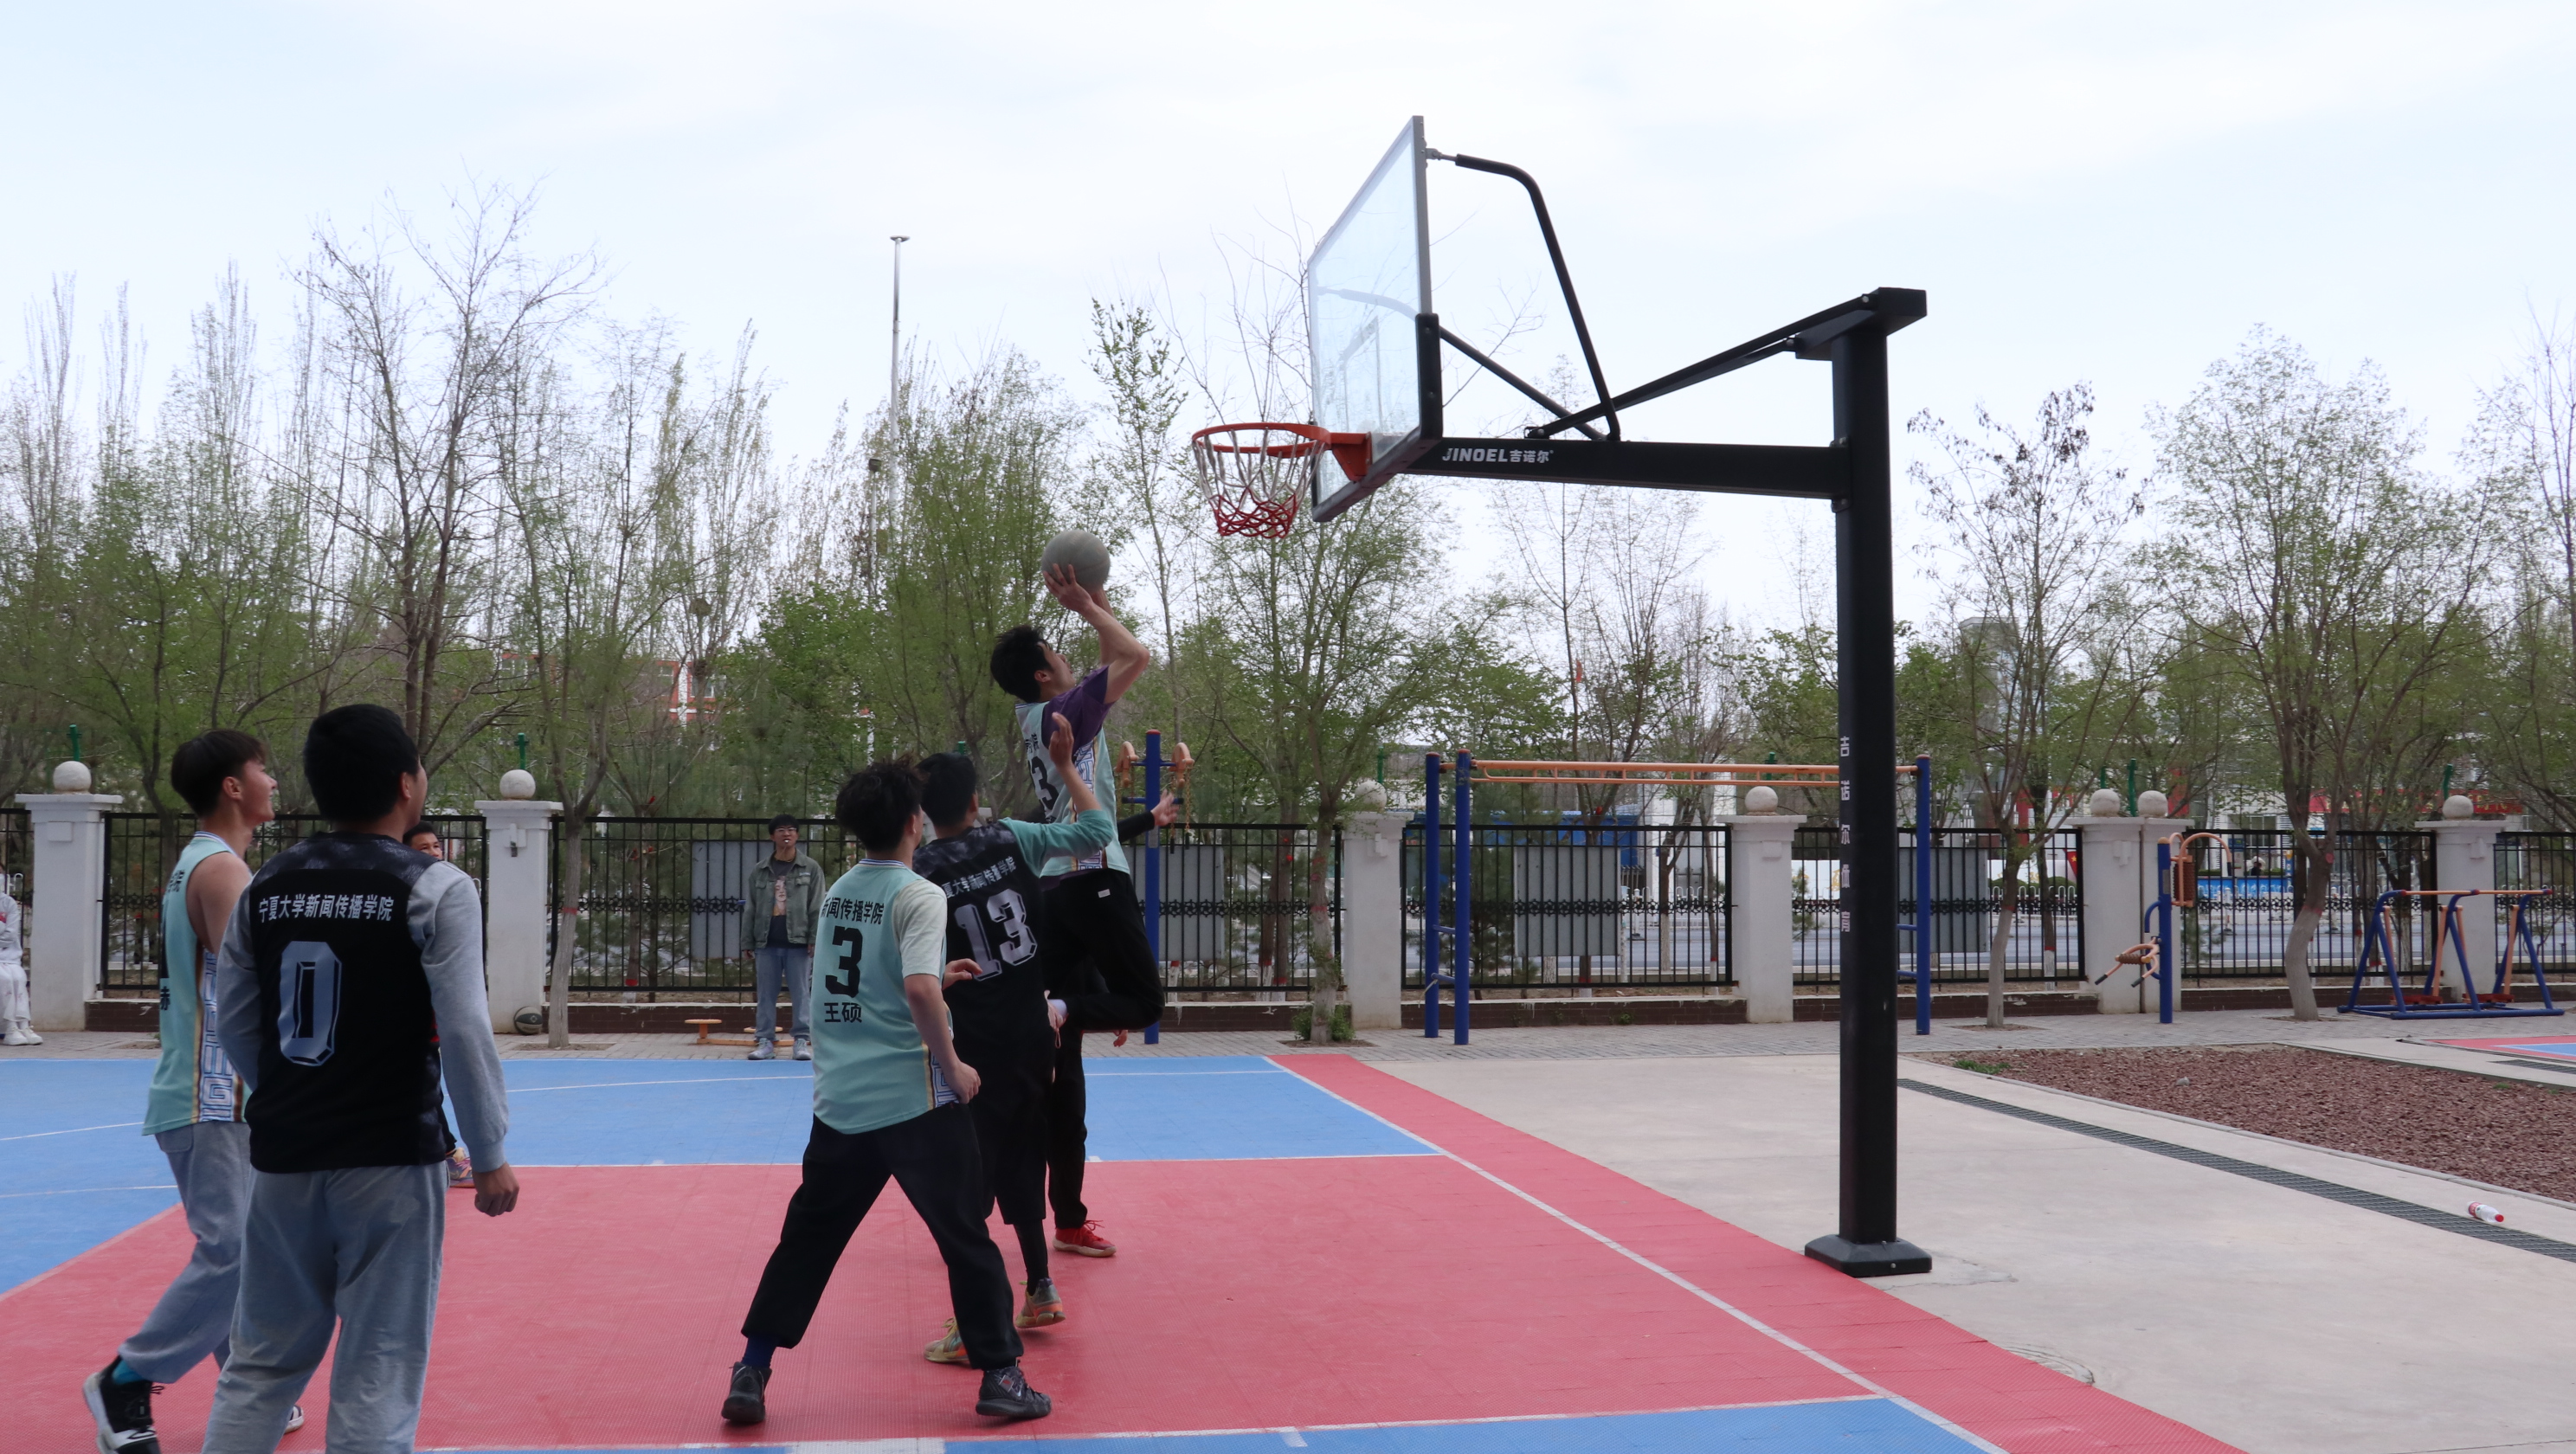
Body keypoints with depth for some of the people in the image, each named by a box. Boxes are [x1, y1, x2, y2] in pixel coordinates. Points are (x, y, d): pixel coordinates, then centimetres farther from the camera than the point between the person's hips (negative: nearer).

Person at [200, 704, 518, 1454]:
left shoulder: (265, 886, 5)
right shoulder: (434, 888, -11)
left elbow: (235, 1025, 10)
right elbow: (463, 1032, -14)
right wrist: (490, 1156, -5)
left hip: (283, 1157, 5)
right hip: (389, 1159, -5)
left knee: (261, 1363, 18)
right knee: (376, 1377, 4)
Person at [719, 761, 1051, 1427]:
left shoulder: (837, 893, 11)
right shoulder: (919, 895, -12)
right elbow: (919, 991, -25)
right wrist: (953, 1067, -13)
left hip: (838, 1098, 6)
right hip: (913, 1099, -6)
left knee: (807, 1236, 15)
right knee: (965, 1236, 4)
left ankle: (751, 1373, 14)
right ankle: (1001, 1378, 8)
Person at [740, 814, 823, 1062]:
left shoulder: (811, 869, 3)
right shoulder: (759, 871, 10)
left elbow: (817, 908, -1)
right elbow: (750, 910, 10)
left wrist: (815, 939, -8)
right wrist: (747, 943, 5)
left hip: (798, 942, -2)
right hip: (766, 942, 3)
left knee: (800, 994, -1)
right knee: (765, 994, 5)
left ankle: (803, 1040, 4)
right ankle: (765, 1040, 11)